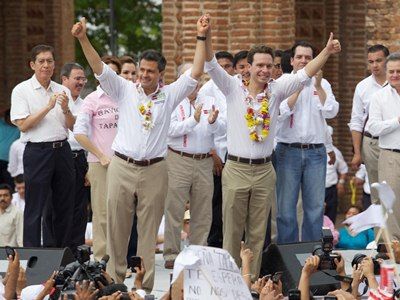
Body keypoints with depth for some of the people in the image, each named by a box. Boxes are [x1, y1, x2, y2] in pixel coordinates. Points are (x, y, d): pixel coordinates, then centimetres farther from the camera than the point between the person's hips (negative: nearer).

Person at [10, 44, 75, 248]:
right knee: (35, 209, -3)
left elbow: (72, 126, 10)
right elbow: (23, 125, -11)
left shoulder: (62, 91, 11)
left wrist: (65, 109, -10)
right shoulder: (22, 91, -2)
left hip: (62, 150, 5)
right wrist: (48, 107, -16)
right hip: (37, 152, -5)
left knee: (64, 207, 8)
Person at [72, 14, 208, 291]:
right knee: (118, 226, 4)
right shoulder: (125, 90, 4)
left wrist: (201, 38, -8)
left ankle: (146, 285, 11)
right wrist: (83, 39, -17)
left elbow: (195, 73, -1)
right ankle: (116, 280, 13)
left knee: (149, 229, 5)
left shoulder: (169, 95, 5)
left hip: (154, 170, 0)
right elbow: (99, 68, -4)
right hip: (122, 166, 0)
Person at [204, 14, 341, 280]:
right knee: (232, 230, 3)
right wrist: (206, 38, -29)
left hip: (264, 171, 2)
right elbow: (212, 66, -13)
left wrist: (327, 52, -15)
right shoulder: (233, 88, -2)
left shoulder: (276, 90, 3)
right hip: (236, 168, -2)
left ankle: (252, 280, 14)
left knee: (258, 232, 8)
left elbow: (303, 75, -4)